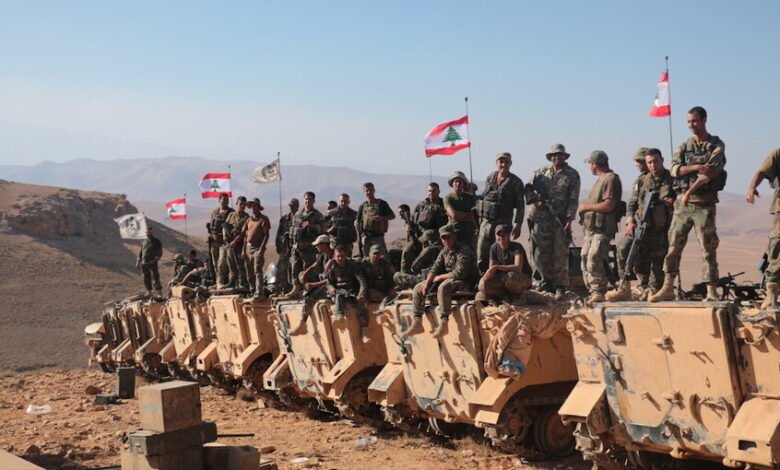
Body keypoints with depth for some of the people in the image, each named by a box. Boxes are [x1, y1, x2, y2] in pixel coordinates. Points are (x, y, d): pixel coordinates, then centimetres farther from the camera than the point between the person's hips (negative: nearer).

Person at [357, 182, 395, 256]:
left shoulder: (381, 204, 3)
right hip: (366, 236, 2)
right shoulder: (362, 206, 9)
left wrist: (382, 218, -13)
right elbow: (359, 222, 11)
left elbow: (392, 216, 6)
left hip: (378, 236, -2)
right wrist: (359, 237, 2)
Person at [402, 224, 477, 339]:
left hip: (464, 283, -9)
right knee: (418, 289, 3)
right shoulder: (444, 251, 11)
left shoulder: (464, 251, -16)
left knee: (443, 287, -41)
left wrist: (439, 277, -13)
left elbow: (458, 274, -25)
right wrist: (427, 283, -9)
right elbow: (435, 269, 10)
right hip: (447, 280, 9)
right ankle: (417, 324, 0)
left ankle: (443, 324, -40)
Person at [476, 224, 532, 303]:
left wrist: (496, 267, -38)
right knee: (483, 285, -19)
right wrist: (485, 277, -24)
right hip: (504, 278, 5)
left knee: (511, 276, -41)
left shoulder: (517, 247, -21)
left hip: (523, 278, -5)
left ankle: (516, 295, -9)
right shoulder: (494, 248, -2)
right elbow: (491, 270, 1)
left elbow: (518, 268, -37)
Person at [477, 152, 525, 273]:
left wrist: (518, 225, -11)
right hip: (486, 221, 4)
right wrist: (480, 217, 16)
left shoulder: (516, 182, -4)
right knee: (481, 255, 2)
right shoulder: (489, 178, 10)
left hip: (503, 223, -4)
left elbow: (520, 205, -5)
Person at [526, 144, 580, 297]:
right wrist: (535, 200, -4)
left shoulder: (572, 175, 1)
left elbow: (573, 199, -4)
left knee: (560, 255, -3)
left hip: (561, 220, -3)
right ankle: (547, 281, 23)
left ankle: (560, 287, 1)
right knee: (541, 254, 8)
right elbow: (528, 188, 15)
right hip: (541, 219, 4)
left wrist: (569, 219, -12)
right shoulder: (541, 172, 11)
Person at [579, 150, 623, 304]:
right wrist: (585, 208, 5)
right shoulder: (601, 179, 21)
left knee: (593, 261, -18)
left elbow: (608, 205, -20)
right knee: (586, 260, 8)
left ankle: (599, 293, -13)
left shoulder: (611, 179, -11)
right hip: (591, 228, 10)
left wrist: (586, 206, -12)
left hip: (602, 229, -10)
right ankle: (593, 292, 14)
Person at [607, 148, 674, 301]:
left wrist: (673, 203, -15)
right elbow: (631, 205, 13)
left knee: (657, 262, 2)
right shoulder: (641, 181, 11)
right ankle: (624, 287, -14)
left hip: (662, 231, -1)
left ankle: (653, 291, 16)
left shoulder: (672, 180, 4)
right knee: (623, 248, -19)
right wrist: (630, 221, -3)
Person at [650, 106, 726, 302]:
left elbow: (711, 171, -12)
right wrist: (696, 168, -19)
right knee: (673, 246, 3)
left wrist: (690, 191, -18)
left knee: (708, 248, -4)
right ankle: (668, 288, 10)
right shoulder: (684, 147, 12)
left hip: (704, 204, -4)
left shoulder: (717, 146, 1)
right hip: (682, 203, 4)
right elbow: (674, 169, -3)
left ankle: (711, 292, 0)